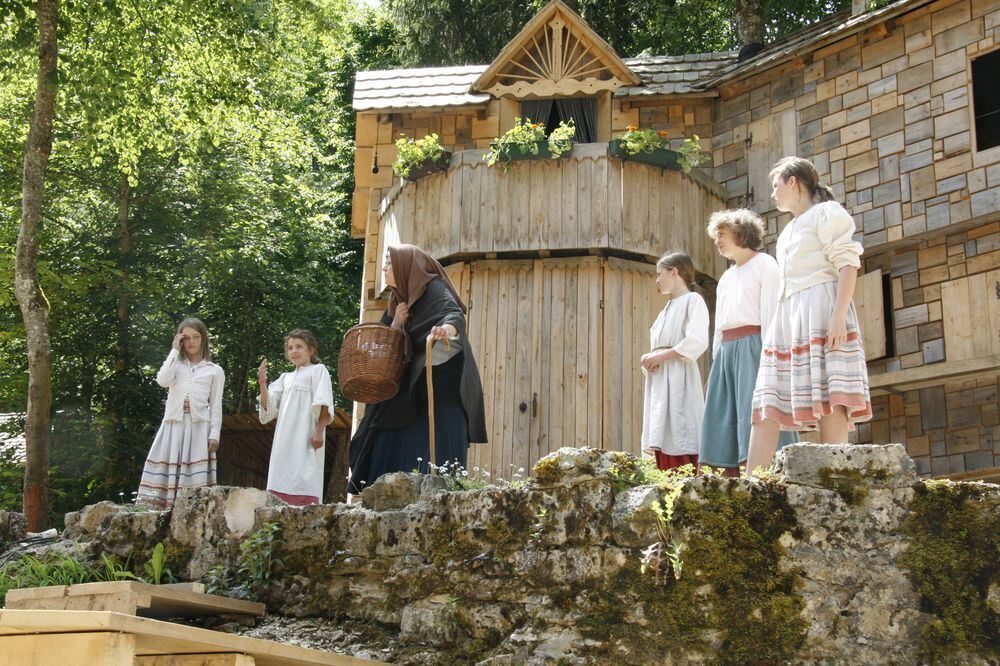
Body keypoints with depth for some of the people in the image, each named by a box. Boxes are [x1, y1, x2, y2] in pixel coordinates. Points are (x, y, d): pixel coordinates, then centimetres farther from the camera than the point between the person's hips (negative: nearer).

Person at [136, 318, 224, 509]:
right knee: (165, 471, -4)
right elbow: (162, 380, -7)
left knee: (195, 477, -8)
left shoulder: (214, 371, 11)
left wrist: (214, 435, -4)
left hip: (198, 426, -2)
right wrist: (175, 350, 0)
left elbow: (216, 406, 7)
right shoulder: (175, 365, 15)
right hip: (173, 424, 2)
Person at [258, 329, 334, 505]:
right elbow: (269, 407, 15)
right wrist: (262, 383, 3)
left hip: (306, 439, -6)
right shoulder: (286, 378, 24)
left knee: (304, 484, -16)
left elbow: (324, 405, -5)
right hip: (284, 440, 6)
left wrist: (319, 431, -16)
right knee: (282, 487, 1)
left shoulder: (318, 370, 7)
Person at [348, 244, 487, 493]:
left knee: (433, 459, -16)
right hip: (410, 392, 9)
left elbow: (455, 313, -27)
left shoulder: (433, 289, -6)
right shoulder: (398, 299, 18)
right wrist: (396, 323, -4)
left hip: (440, 387, -8)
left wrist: (448, 327, -50)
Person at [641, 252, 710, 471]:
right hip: (659, 382, 8)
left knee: (680, 444, -16)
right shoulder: (666, 310, 26)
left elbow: (697, 342, -13)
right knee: (663, 445, 1)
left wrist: (661, 356, -11)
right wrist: (648, 359, 4)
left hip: (679, 380, -8)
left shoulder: (693, 300, 1)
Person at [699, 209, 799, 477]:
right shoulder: (726, 278, 25)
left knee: (755, 404, -14)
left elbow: (770, 313, -8)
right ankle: (730, 470, -1)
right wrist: (716, 356, 15)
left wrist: (768, 352, -17)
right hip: (727, 351, 8)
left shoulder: (764, 263, 3)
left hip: (753, 344, -8)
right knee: (725, 410, 0)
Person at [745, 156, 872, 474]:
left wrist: (839, 316, -21)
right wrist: (777, 326, 22)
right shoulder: (788, 232, 28)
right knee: (768, 402, -2)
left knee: (828, 400, -15)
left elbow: (848, 265, -9)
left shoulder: (827, 213, 3)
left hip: (820, 313, -8)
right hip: (787, 318, 9)